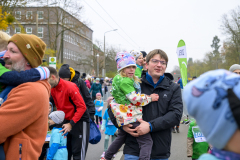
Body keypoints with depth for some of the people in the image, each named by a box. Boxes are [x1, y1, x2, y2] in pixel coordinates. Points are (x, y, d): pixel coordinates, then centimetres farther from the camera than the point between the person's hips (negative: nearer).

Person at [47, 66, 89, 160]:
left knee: (78, 152, -4)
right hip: (67, 121, 7)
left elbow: (82, 107, -22)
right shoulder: (52, 90, 1)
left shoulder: (70, 87, -22)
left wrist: (71, 124, -23)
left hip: (79, 121, -7)